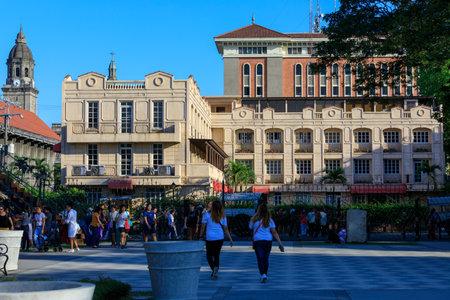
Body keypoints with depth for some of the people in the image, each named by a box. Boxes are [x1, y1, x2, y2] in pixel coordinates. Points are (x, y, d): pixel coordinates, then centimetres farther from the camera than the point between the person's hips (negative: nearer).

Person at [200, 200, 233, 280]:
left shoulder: (207, 215, -4)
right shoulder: (223, 217, 4)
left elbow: (203, 228, -3)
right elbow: (226, 229, 7)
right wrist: (230, 239, 13)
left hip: (210, 238, -3)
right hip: (220, 238, 3)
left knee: (209, 255, 7)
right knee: (217, 255, 15)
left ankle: (213, 268, -16)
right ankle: (216, 267, -4)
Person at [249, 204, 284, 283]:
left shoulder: (254, 219, -3)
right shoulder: (269, 220, 3)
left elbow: (250, 228, 12)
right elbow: (274, 232, 0)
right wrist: (280, 242, 0)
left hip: (258, 241, -2)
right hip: (268, 241, 3)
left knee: (260, 259, -4)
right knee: (266, 259, 13)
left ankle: (263, 275, -21)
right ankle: (265, 275, 23)